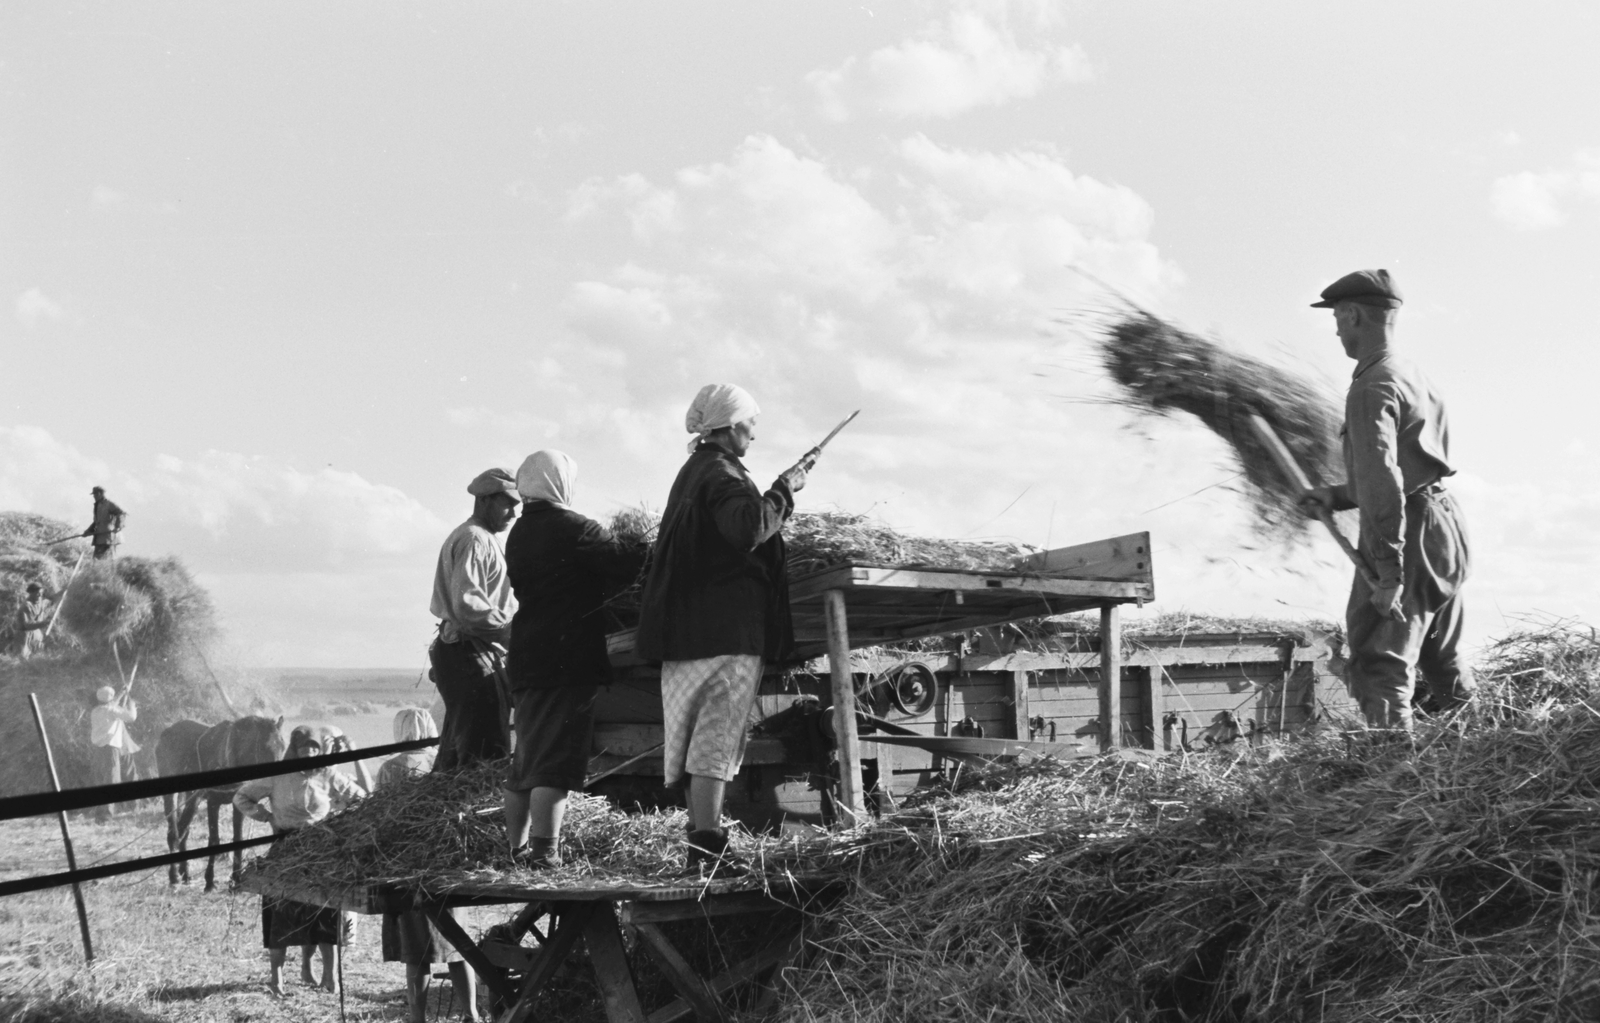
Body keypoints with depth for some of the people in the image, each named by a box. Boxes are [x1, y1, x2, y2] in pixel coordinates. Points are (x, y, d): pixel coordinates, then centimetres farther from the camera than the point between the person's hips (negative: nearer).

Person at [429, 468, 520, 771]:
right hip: (470, 654, -11)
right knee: (486, 752, -13)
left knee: (455, 751, 14)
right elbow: (467, 606, -22)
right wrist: (512, 627, -16)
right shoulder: (474, 539, -12)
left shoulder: (484, 539, 23)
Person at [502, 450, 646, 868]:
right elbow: (626, 568, -14)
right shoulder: (573, 528, -12)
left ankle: (516, 847, 20)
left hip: (526, 660, 9)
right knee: (557, 761, -10)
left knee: (525, 762, 15)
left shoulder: (518, 534, 15)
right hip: (568, 661, -9)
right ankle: (543, 853, -14)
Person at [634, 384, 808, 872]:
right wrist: (784, 490, -18)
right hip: (728, 627, -10)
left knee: (702, 737, 12)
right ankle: (706, 845, -10)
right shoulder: (722, 475, -13)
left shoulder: (693, 471, 19)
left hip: (691, 625, 10)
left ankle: (701, 836, 16)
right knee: (717, 736, -9)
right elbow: (749, 526, -32)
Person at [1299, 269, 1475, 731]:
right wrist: (1338, 497, 19)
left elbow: (1383, 480, -24)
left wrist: (1389, 572, -26)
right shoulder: (1414, 376, 16)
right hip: (1444, 524, 10)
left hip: (1408, 537, -10)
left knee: (1380, 670, -10)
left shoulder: (1373, 388, -15)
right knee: (1443, 663, 21)